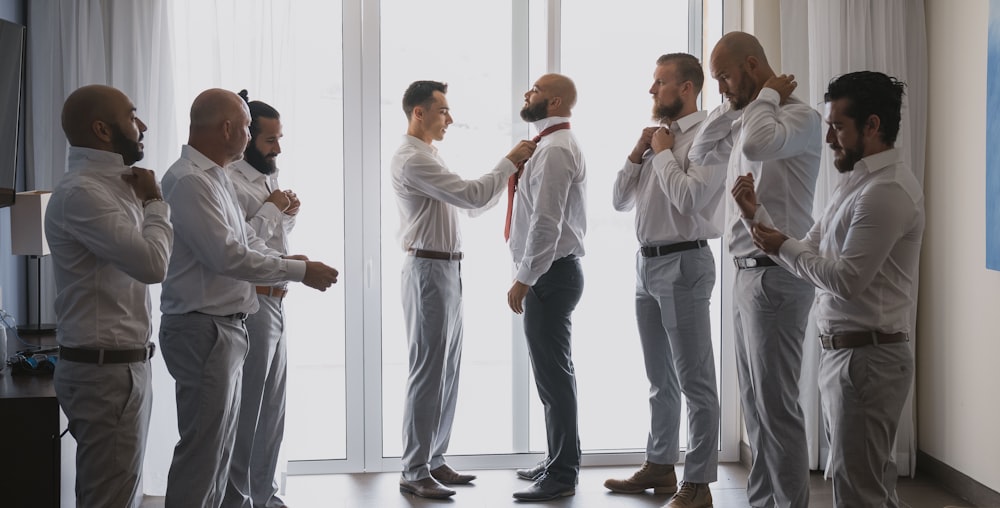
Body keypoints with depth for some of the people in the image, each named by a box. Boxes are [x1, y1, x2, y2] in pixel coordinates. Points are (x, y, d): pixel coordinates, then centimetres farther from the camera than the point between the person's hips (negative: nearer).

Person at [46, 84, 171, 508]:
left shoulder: (108, 186, 14)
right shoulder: (80, 192, -18)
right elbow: (152, 263, -25)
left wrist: (143, 201, 8)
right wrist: (154, 201, -9)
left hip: (123, 365, 10)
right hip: (104, 371, -10)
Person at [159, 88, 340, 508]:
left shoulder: (217, 178, 13)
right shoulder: (189, 181, -18)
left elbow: (247, 241, 17)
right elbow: (227, 255, -23)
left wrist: (292, 263, -1)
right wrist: (300, 271, -14)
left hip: (225, 328, 10)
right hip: (203, 329, -10)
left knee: (220, 444, 16)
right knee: (202, 449, -4)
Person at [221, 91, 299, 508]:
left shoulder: (268, 179, 14)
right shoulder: (231, 184, -15)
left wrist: (289, 214, 6)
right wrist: (270, 210, -15)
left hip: (273, 303, 10)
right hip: (251, 306, -9)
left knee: (271, 410, 16)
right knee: (246, 413, -2)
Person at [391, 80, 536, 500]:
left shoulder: (429, 156, 18)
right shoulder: (412, 159, -15)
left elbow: (471, 201, 18)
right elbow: (471, 196, -21)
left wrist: (511, 171, 8)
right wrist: (510, 162, -10)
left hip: (447, 270, 10)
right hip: (428, 270, -10)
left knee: (447, 371, 13)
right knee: (428, 373, -7)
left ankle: (433, 461, 20)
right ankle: (414, 473, -1)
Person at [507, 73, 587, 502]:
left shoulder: (555, 151, -16)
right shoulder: (557, 146, 18)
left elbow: (546, 223, -23)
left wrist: (524, 279, -19)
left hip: (548, 275, -11)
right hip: (553, 272, 11)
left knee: (553, 375, -6)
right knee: (554, 373, 15)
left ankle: (562, 476, -1)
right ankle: (559, 462, 24)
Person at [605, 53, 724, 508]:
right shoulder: (655, 134, 13)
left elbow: (690, 198, -23)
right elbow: (620, 200, 14)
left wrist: (662, 151, -11)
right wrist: (639, 151, 2)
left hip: (683, 263, -8)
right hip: (647, 262, 8)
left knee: (694, 380, -2)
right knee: (660, 378, 18)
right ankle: (659, 466, 30)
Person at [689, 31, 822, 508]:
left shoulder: (799, 114, -12)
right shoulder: (747, 119, 15)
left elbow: (757, 145, -32)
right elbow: (699, 154, 21)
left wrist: (766, 95, -14)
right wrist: (731, 104, 11)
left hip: (774, 276, -9)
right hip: (748, 273, 9)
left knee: (776, 406, -5)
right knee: (755, 402, 14)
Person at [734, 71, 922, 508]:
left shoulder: (887, 190, -17)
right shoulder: (857, 181, 16)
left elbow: (846, 279, -22)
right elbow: (811, 256, 15)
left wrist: (783, 247, -9)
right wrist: (757, 214, 7)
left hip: (867, 357, -10)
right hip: (842, 352, 10)